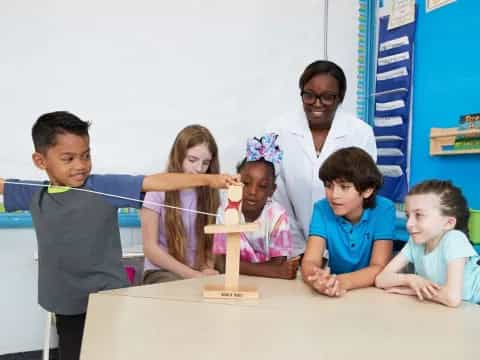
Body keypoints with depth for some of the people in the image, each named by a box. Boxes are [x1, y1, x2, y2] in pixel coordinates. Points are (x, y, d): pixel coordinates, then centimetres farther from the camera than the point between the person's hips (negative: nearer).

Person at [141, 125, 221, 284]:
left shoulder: (210, 193, 6)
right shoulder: (158, 190, -6)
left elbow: (212, 242, 6)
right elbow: (150, 248, -9)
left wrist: (207, 270, -14)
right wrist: (194, 275, -15)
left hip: (202, 273, 4)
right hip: (162, 272, -3)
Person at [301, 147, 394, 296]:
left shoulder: (384, 210, -13)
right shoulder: (322, 209, -9)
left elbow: (379, 268, -18)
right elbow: (309, 262, -16)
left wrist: (343, 282, -35)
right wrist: (318, 280, -37)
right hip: (334, 294, 2)